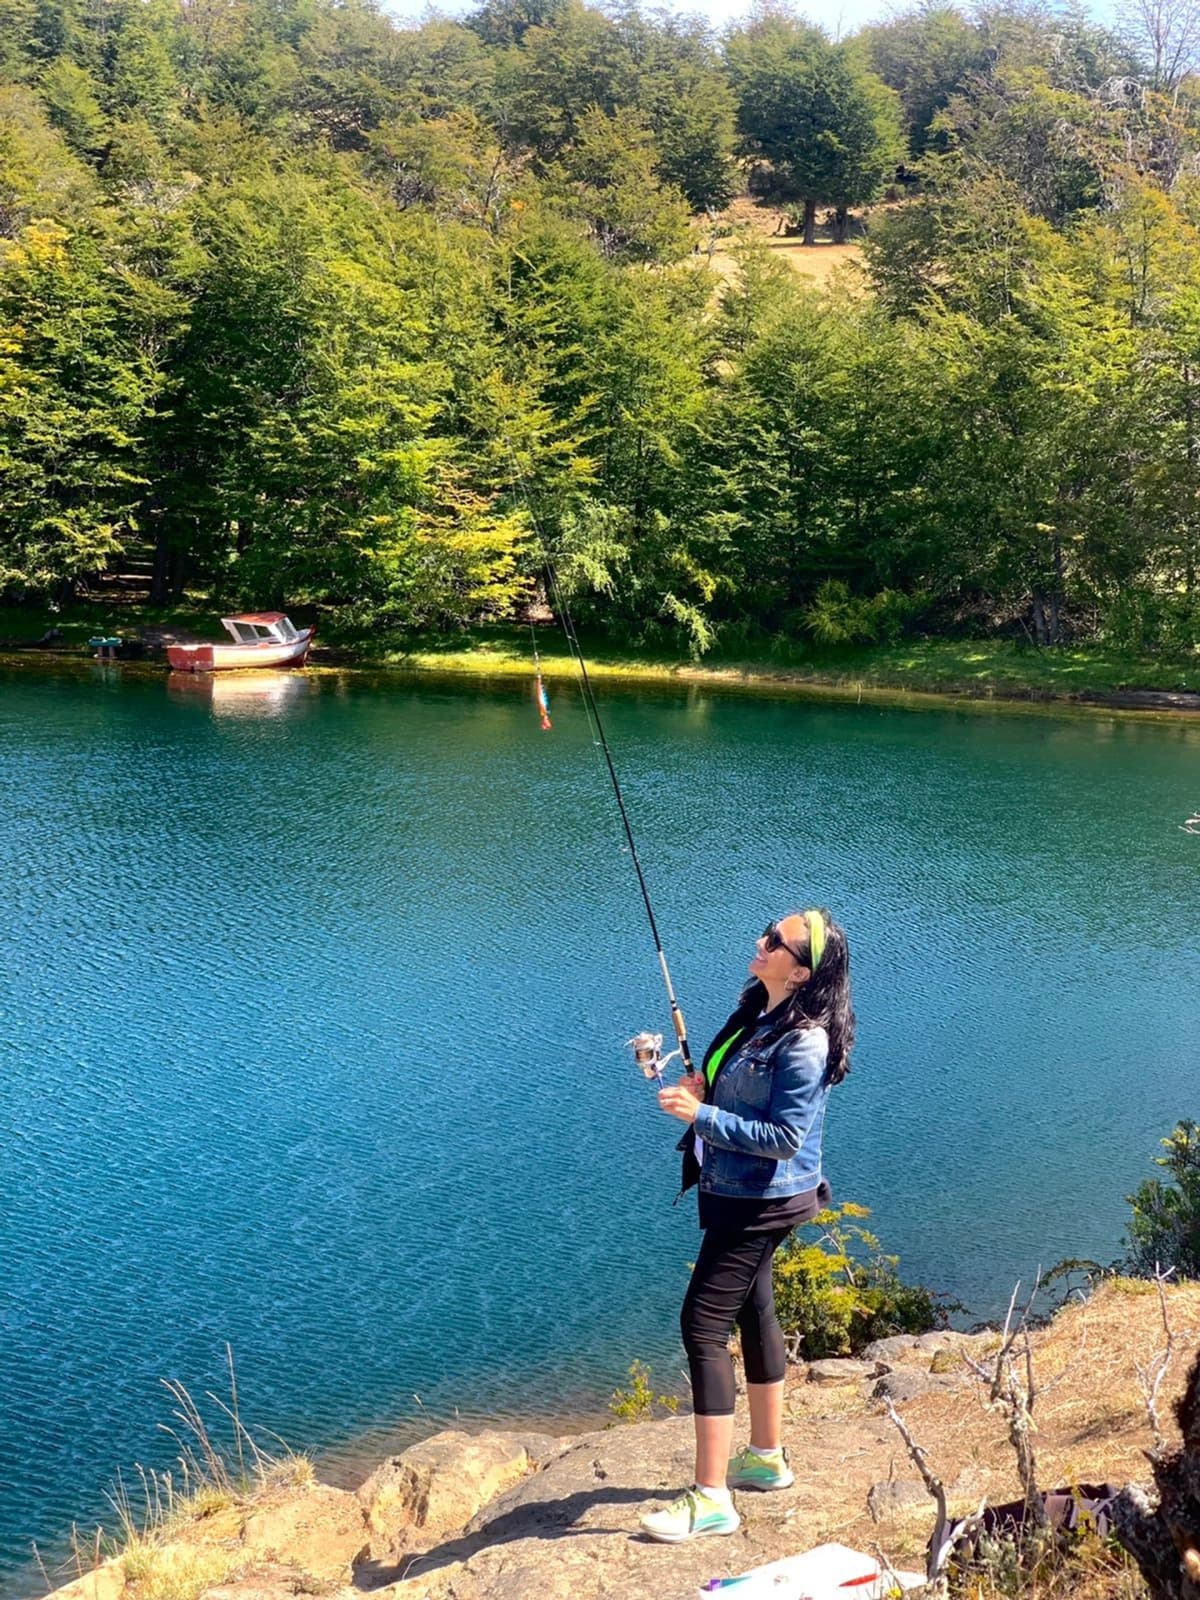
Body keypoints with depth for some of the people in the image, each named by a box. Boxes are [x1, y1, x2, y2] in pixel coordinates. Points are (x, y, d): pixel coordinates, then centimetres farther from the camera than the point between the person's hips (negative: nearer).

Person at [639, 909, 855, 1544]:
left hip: (763, 1202, -10)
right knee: (752, 1310, 20)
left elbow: (785, 1136, -24)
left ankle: (711, 1499, -4)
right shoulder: (756, 1013, 4)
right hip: (735, 1193, 10)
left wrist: (701, 1115, -26)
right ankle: (766, 1457, 37)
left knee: (702, 1324, -11)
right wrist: (700, 1089, -1)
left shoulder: (803, 1041, -24)